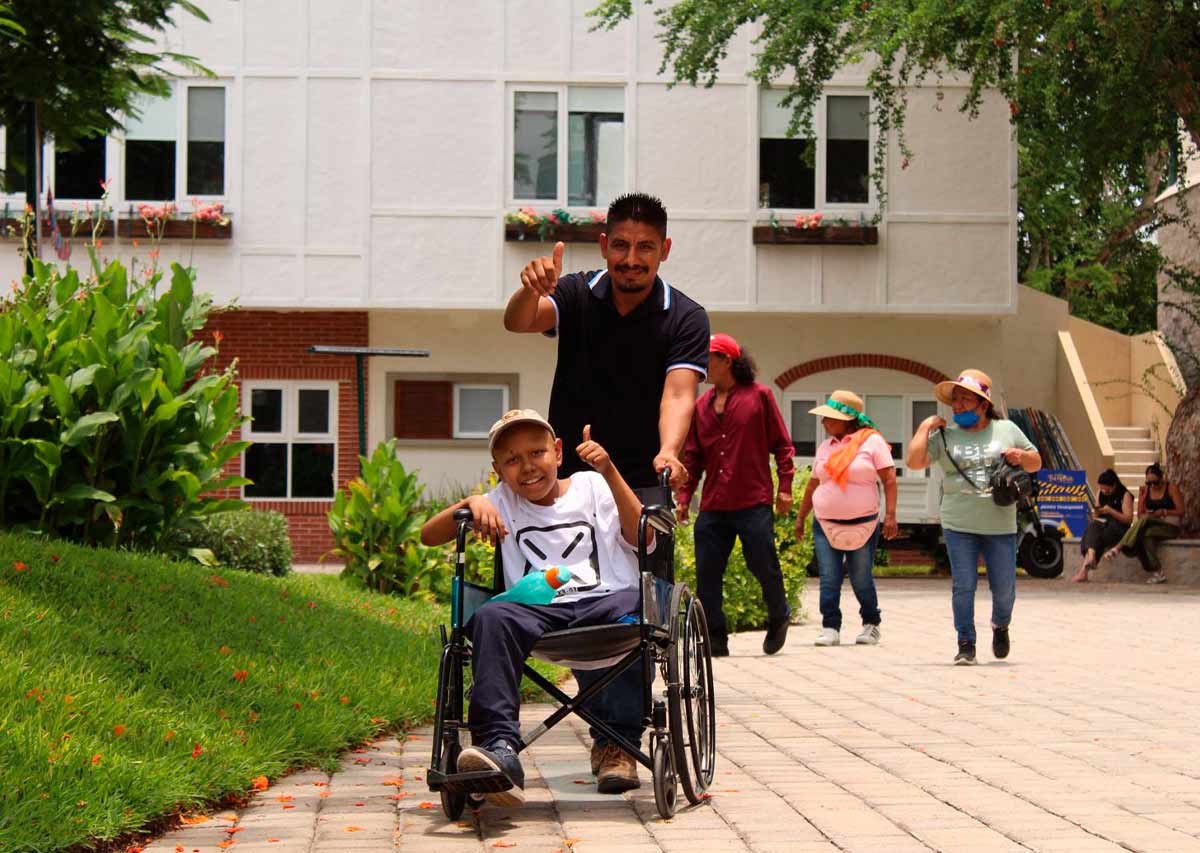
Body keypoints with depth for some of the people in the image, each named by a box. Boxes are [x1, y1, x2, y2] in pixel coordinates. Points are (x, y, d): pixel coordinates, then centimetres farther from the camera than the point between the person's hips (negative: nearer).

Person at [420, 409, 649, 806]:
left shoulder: (591, 487, 16)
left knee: (636, 607, -35)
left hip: (603, 600, -1)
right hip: (537, 610, 1)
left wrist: (609, 472, -9)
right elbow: (429, 536, 12)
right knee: (491, 617, -32)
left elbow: (641, 536, -1)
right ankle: (501, 749, -45)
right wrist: (470, 504, -5)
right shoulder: (503, 502, 21)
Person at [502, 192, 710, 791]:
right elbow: (519, 322, -19)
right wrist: (531, 289, -43)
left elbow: (679, 392, -21)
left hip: (641, 488, -2)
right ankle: (607, 727, 17)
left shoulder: (685, 319, -6)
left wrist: (669, 452, -40)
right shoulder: (576, 296, 0)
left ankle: (620, 742, -8)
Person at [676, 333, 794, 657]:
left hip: (754, 503, -4)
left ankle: (778, 618, 28)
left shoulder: (759, 396, 1)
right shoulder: (701, 406, 12)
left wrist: (784, 486, -4)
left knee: (764, 567, 0)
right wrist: (684, 497, 9)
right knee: (707, 574, -1)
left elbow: (781, 444, 2)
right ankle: (715, 639, 8)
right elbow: (693, 456, 15)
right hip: (713, 506, 4)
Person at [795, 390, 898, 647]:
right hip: (825, 525, 4)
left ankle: (871, 625, 22)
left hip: (863, 526, -4)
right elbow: (813, 484, 20)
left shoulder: (872, 441, -3)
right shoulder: (826, 447, 13)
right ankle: (830, 628, -1)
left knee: (861, 580, 4)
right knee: (829, 580, -5)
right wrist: (800, 517, 20)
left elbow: (889, 479, -6)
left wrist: (890, 515, -14)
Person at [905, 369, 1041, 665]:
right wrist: (925, 427, -6)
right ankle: (966, 646, 4)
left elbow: (1036, 463, 15)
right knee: (963, 586, -5)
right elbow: (913, 461, -8)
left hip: (1001, 526, 1)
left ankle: (1000, 626, 36)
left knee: (1004, 587, 6)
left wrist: (1022, 456, -7)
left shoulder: (1007, 430, 7)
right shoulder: (944, 436, 3)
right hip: (959, 526, -1)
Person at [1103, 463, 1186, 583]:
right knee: (1145, 536, -36)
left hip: (1170, 526, -3)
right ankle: (1157, 573, -38)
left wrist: (1163, 512, -14)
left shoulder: (1171, 488, 0)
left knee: (1145, 519, -35)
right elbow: (1140, 514, 12)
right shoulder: (1145, 491, 11)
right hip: (1152, 526, 3)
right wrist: (1148, 514, -11)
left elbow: (1181, 511, -2)